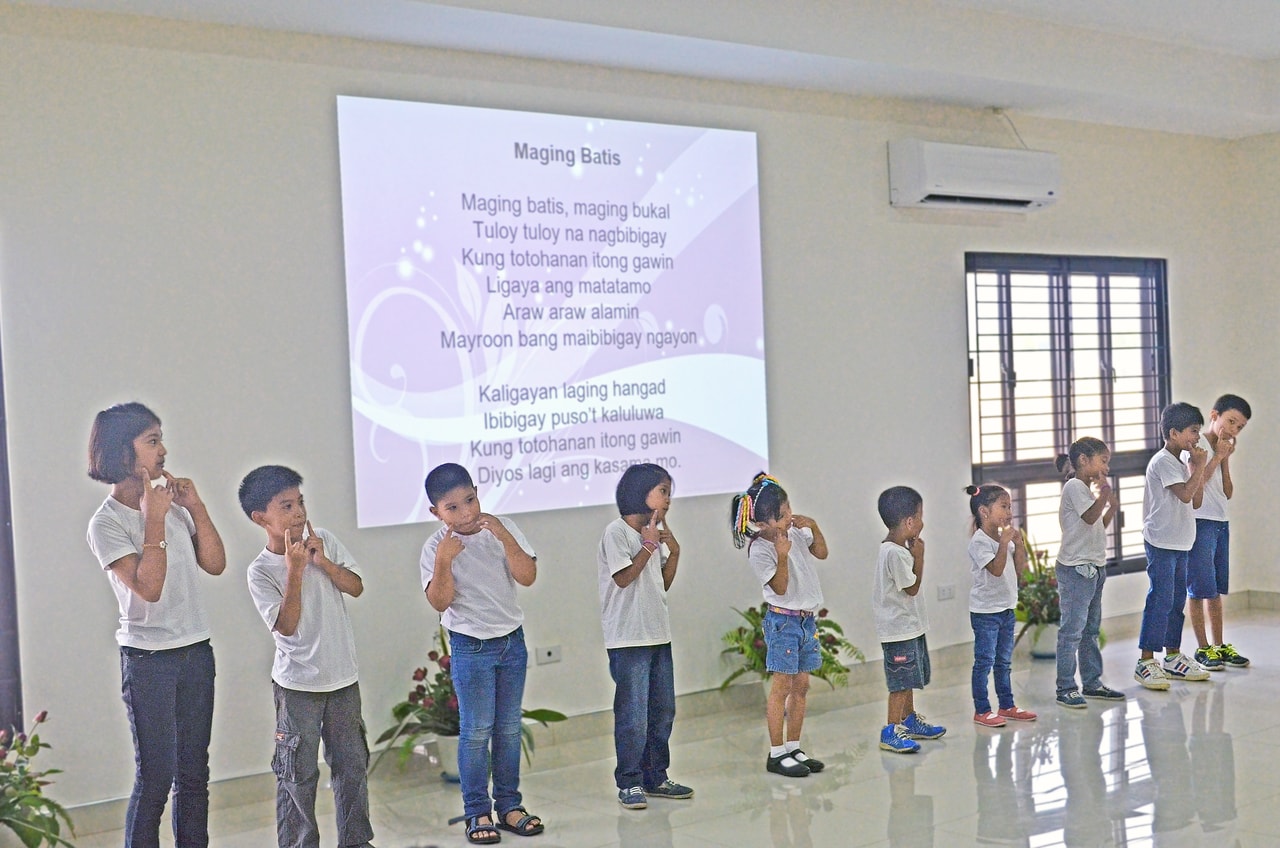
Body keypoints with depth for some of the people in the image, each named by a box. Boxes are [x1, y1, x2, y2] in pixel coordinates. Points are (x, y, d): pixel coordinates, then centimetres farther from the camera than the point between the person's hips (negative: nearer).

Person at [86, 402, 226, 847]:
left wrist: (196, 507, -4)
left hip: (196, 652, 6)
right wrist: (154, 519, -20)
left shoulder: (172, 504, 7)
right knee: (155, 777, -2)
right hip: (148, 660, -6)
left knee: (194, 773, 12)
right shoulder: (107, 523, -11)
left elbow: (215, 564, 5)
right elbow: (148, 586, -21)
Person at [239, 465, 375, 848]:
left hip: (343, 677, 5)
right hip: (298, 686, -4)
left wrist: (322, 562, -14)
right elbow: (286, 625, -18)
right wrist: (295, 570, -23)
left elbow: (356, 586, 0)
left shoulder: (324, 541, 0)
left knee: (352, 763, 14)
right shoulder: (261, 572, -11)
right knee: (299, 774, 2)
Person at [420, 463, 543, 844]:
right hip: (470, 646, -3)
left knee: (509, 727, 11)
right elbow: (440, 602, -15)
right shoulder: (435, 547, -9)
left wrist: (504, 536, -22)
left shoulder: (503, 529, -3)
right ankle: (477, 811, 13)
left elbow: (527, 577, -12)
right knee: (476, 730, 1)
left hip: (512, 640, 3)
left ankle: (509, 804, 22)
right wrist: (443, 561, -29)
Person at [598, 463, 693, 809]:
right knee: (633, 715, -4)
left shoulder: (655, 533, 14)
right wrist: (650, 545, -14)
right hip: (628, 638, -8)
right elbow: (623, 578, -17)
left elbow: (664, 584, 15)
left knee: (663, 710, 13)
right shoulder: (617, 531, -9)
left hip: (658, 634, 8)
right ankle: (630, 783, 6)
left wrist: (673, 552, 2)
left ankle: (656, 777, 23)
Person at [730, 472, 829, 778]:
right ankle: (776, 754, 3)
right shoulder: (759, 549, -16)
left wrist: (813, 527, 2)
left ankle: (793, 748, 18)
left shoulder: (796, 531, 3)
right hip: (783, 620, -7)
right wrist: (782, 555, -28)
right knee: (782, 685, -4)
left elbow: (821, 553, 18)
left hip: (807, 618, 7)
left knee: (801, 684, 10)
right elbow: (779, 587, -17)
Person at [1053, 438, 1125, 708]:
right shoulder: (1074, 487, -12)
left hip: (1095, 567, 10)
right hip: (1075, 569, -10)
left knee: (1091, 629, 15)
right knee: (1072, 630, -7)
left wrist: (1112, 508, 8)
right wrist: (1104, 492, -14)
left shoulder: (1089, 488, 18)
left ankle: (1092, 682, 24)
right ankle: (1066, 688, -3)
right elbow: (1089, 517, -25)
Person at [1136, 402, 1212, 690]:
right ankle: (1145, 661, -5)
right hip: (1162, 543, -10)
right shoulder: (1163, 462, -14)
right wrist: (1199, 465, -14)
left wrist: (1195, 465, 6)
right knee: (1160, 600, -9)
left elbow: (1196, 494, 15)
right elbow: (1185, 494, -24)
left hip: (1178, 543, 10)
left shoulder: (1178, 461, 16)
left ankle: (1173, 657, 22)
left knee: (1176, 600, 14)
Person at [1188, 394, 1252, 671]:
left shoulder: (1222, 450, 15)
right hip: (1200, 523, -8)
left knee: (1216, 588, 11)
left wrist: (1226, 460, 1)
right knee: (1199, 589, -3)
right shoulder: (1197, 445, -9)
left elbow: (1228, 493, 11)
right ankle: (1203, 648, 3)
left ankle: (1219, 646, 16)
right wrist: (1218, 456, -12)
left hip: (1220, 523, 8)